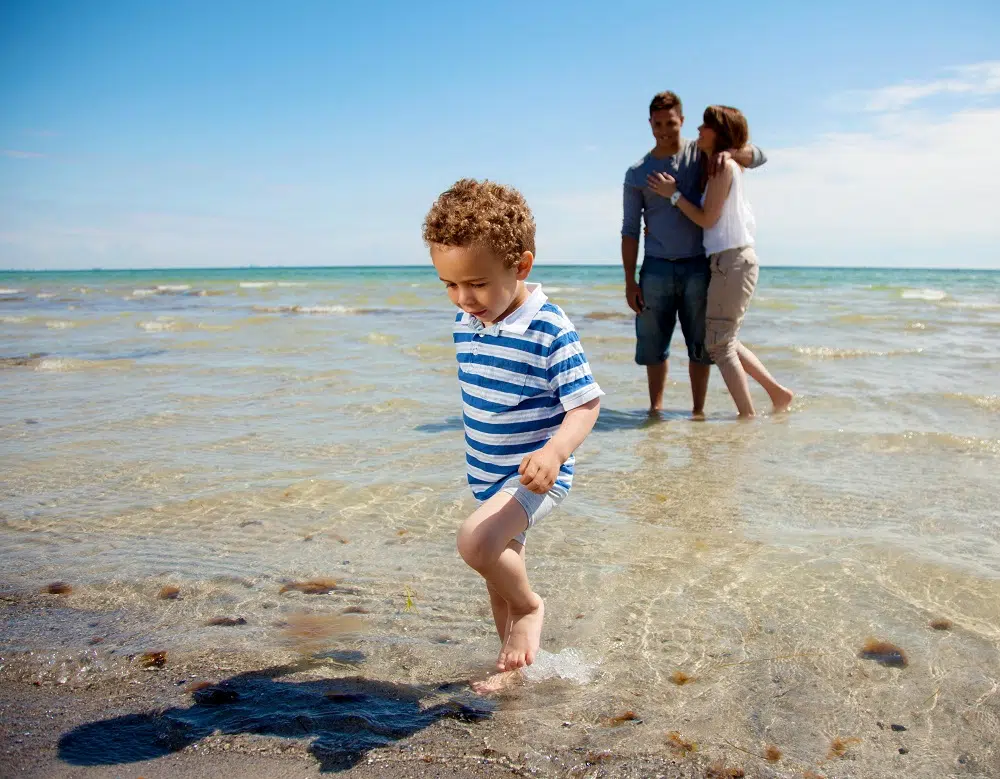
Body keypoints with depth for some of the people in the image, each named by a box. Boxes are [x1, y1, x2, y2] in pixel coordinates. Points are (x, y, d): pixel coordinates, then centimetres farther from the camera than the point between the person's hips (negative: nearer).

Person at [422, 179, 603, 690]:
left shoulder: (550, 331, -21)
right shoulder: (466, 325, 2)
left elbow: (586, 404, -19)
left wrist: (555, 449, -36)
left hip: (534, 475, -8)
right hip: (488, 475, 8)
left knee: (476, 542, -28)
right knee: (499, 565, 18)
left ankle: (529, 606, 1)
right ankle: (513, 659, 39)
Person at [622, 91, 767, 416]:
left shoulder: (700, 154, 6)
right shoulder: (637, 174, 7)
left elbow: (757, 156, 5)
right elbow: (630, 230, 5)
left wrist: (728, 152, -18)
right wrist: (630, 281, -2)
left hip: (697, 266, -1)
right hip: (656, 268, 1)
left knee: (700, 343, 2)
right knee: (653, 344, 4)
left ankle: (698, 410, 12)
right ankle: (656, 407, 18)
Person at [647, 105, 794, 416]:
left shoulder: (724, 166, -11)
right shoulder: (720, 166, 17)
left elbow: (707, 218, -14)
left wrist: (673, 194, -7)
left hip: (732, 259, -10)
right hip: (730, 260, 10)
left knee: (718, 343, -7)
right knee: (725, 341, 16)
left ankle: (748, 417, -4)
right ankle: (778, 391, 20)